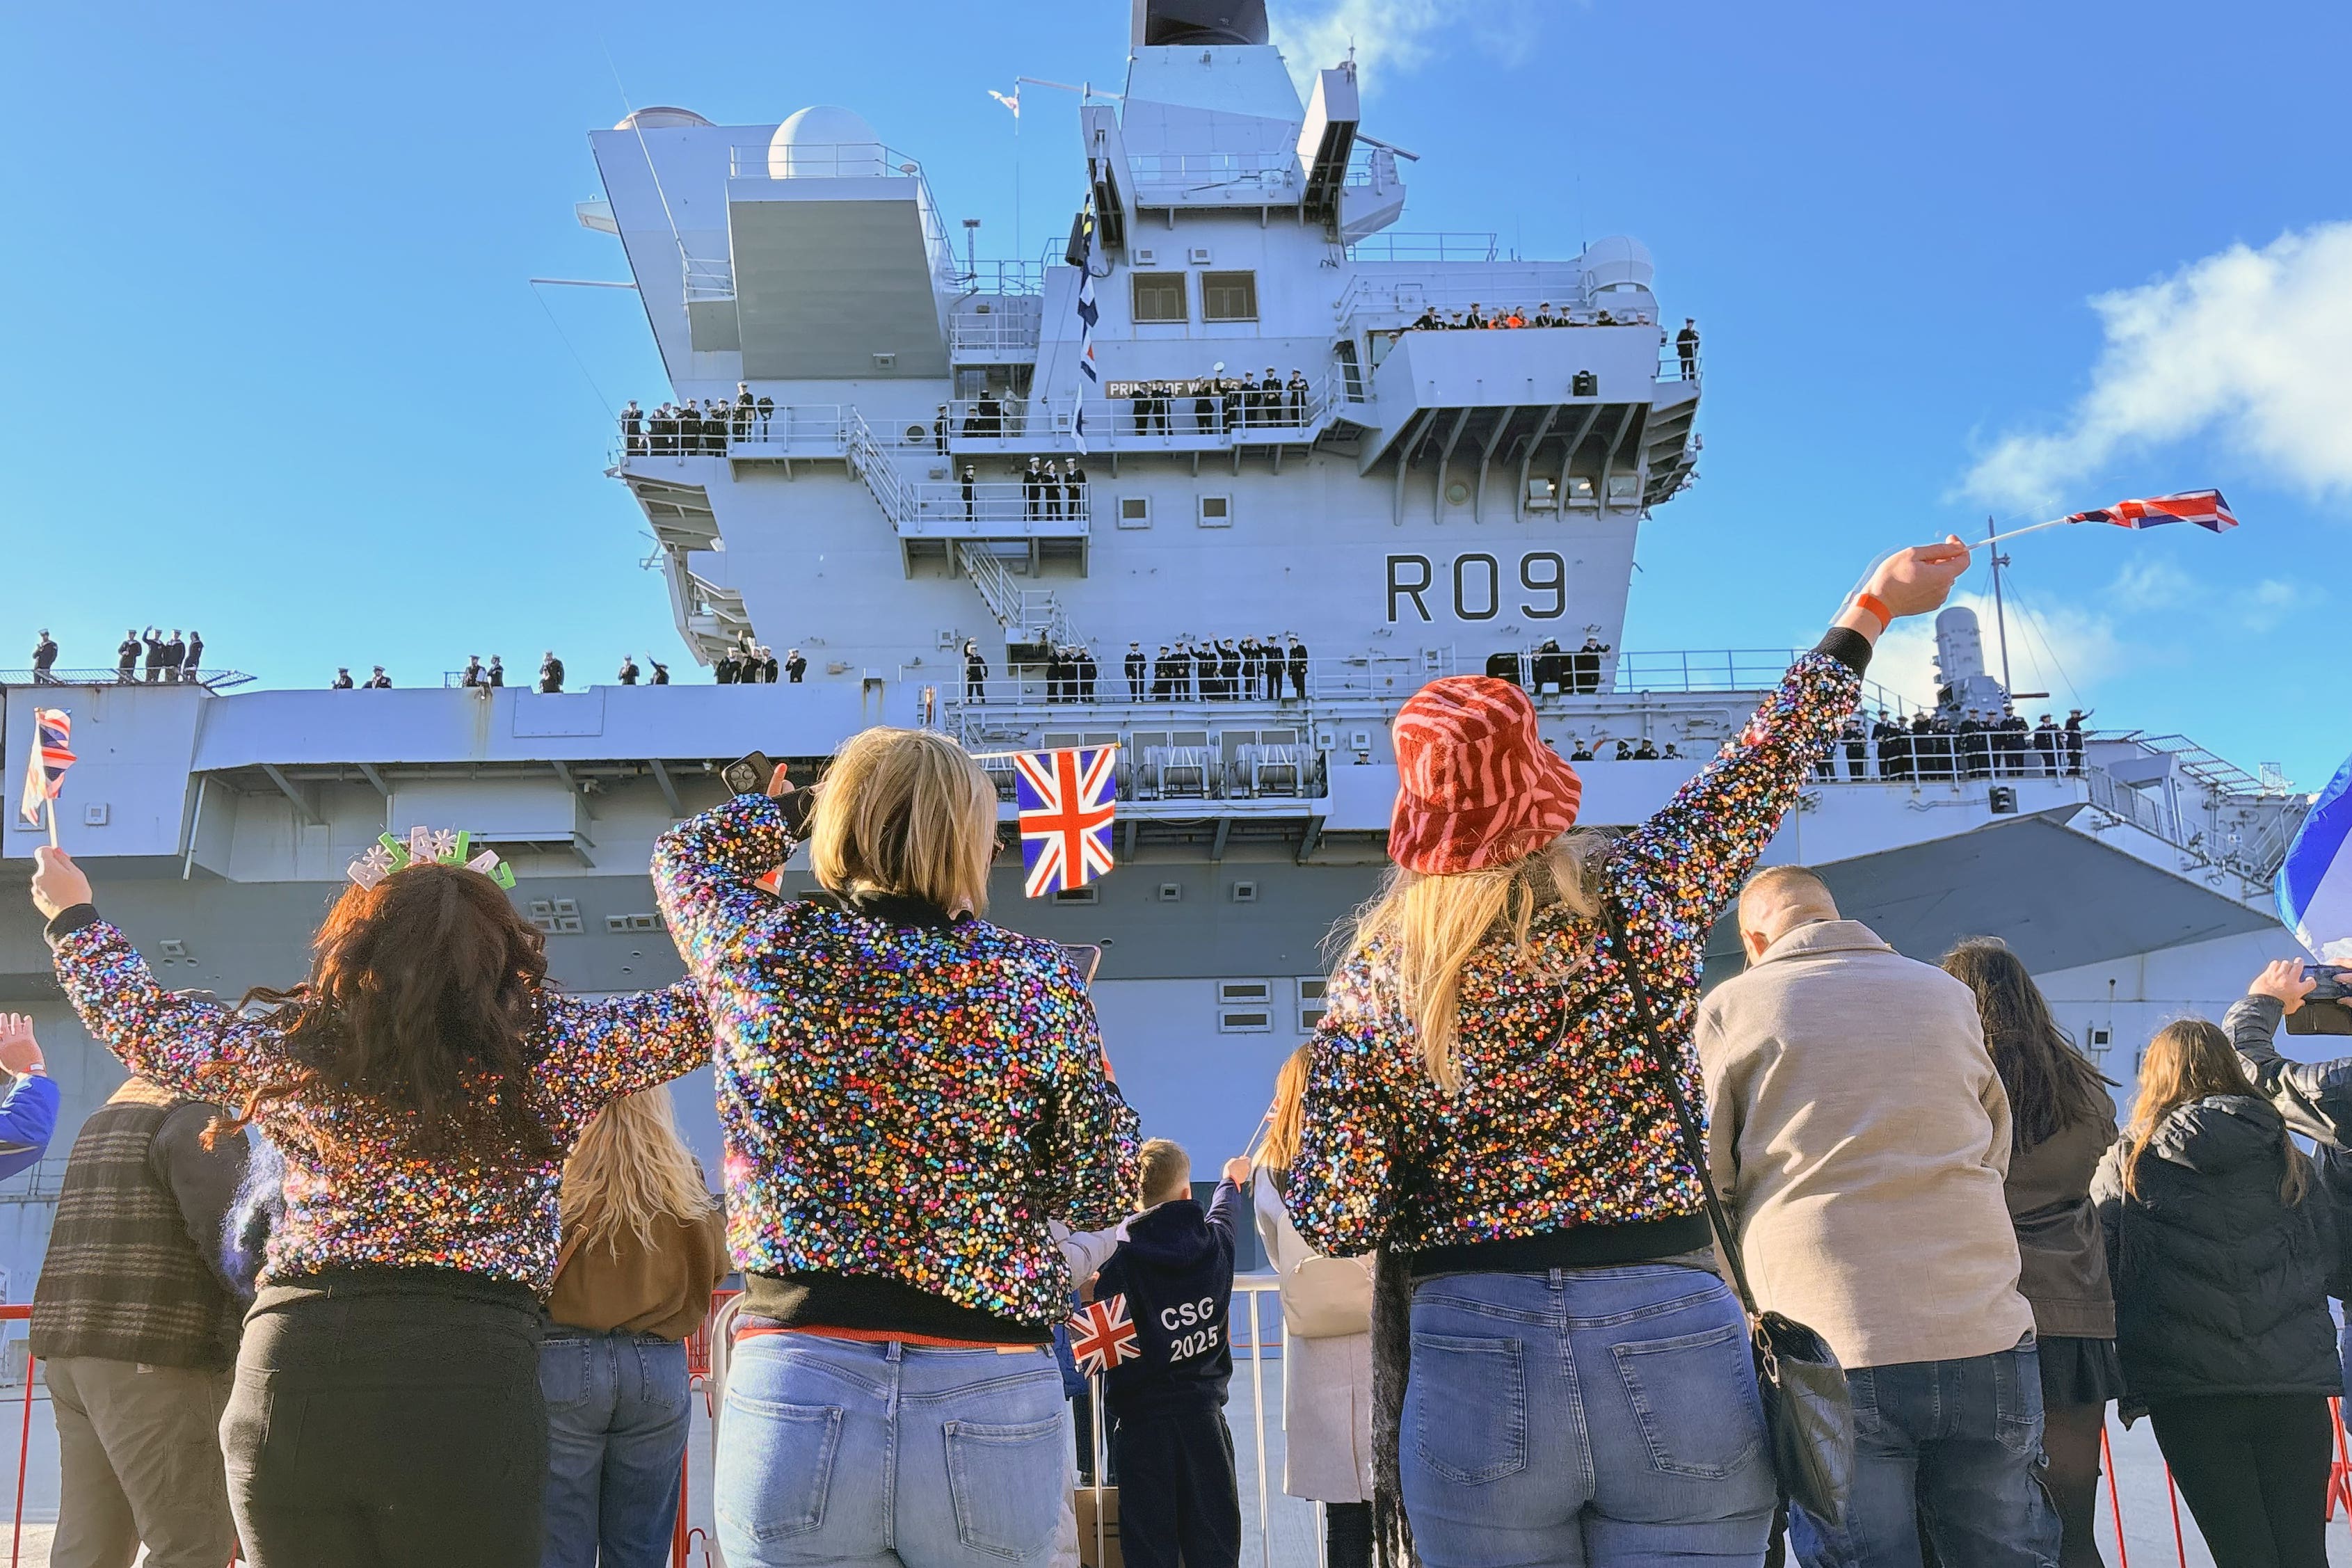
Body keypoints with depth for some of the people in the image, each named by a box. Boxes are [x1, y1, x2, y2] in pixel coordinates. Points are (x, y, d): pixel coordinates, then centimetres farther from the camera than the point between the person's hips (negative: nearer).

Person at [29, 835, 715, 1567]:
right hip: (469, 1377, -2)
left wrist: (73, 915, 39)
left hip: (286, 1377, 3)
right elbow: (701, 1010, 3)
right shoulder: (542, 1045, -1)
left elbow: (134, 1015, 22)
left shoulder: (288, 1044, 6)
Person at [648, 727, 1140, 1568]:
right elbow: (1098, 1194, 2)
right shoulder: (1038, 980, -5)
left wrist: (805, 803, 33)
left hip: (795, 1386, 0)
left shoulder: (765, 948, -2)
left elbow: (684, 850, 21)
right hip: (993, 1400, 0)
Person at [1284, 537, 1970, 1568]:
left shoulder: (1374, 978, -4)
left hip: (1474, 1364, 0)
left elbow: (1335, 1223, -6)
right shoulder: (1640, 898, -3)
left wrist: (1292, 1139, 16)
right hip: (1676, 1351, 0)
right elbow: (1768, 759, 12)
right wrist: (1871, 608, 26)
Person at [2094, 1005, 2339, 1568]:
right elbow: (2327, 1257, 14)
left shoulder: (2128, 1160, 3)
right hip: (2296, 1380, 2)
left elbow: (2103, 1265, 1)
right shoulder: (2287, 1158, 11)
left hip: (2187, 1386, -2)